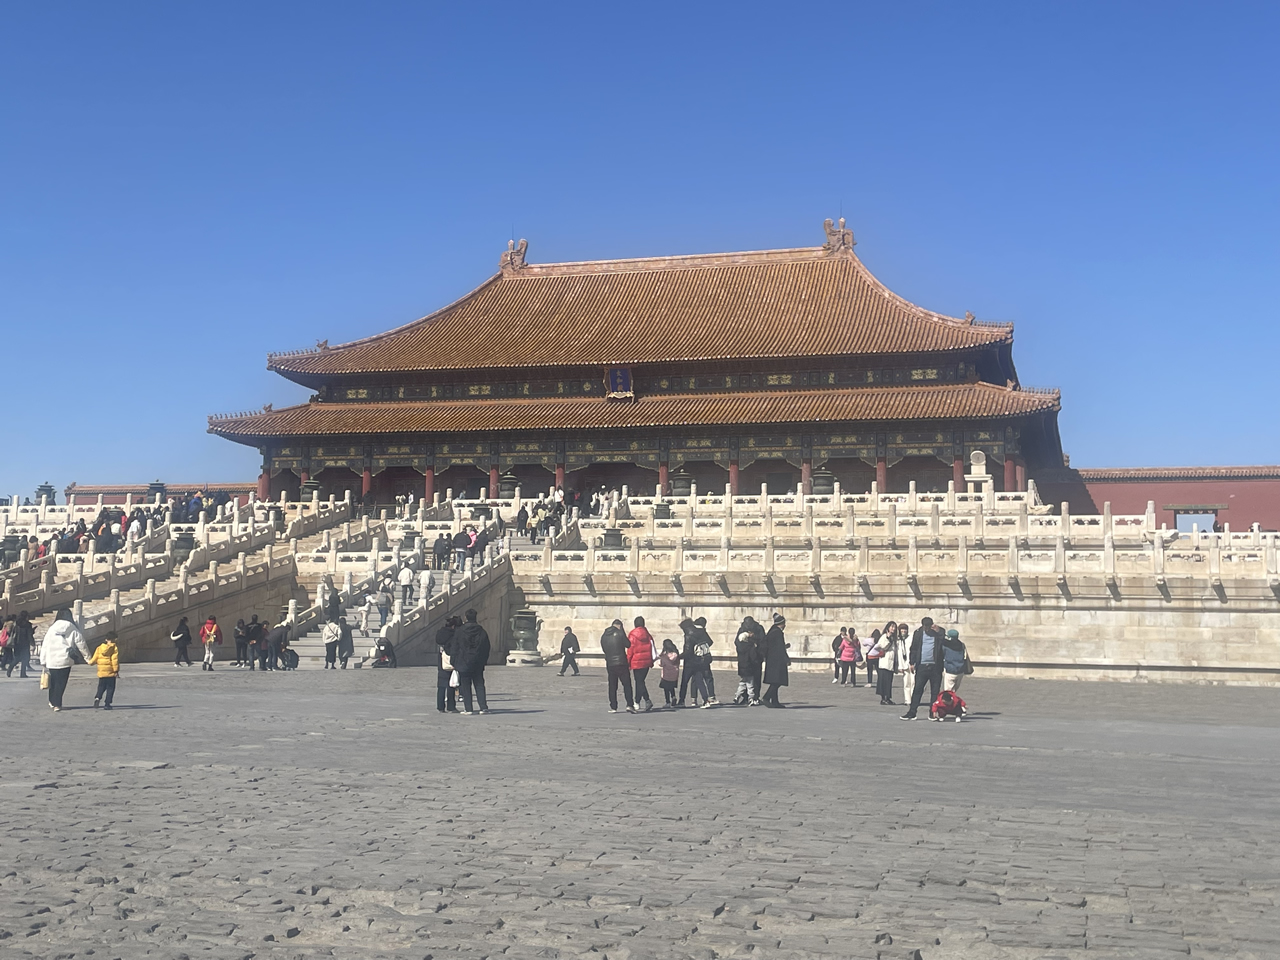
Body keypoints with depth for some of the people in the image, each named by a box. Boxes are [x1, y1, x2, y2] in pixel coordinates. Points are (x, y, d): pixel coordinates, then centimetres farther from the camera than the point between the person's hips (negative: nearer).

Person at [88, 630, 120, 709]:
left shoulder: (99, 648, 5)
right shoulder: (114, 648, -8)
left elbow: (95, 658, 9)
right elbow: (115, 660, -14)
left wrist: (90, 662, 31)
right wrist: (116, 670, -10)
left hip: (101, 672, 4)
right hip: (111, 672, -4)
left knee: (101, 687, 18)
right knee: (110, 688, 4)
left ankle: (98, 697, -7)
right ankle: (107, 703, 0)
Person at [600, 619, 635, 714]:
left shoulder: (604, 636, 9)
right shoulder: (620, 633, -7)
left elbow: (604, 649, 15)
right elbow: (628, 644, -1)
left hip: (610, 664, 4)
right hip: (621, 662, -4)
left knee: (612, 686, 9)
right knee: (627, 684, -1)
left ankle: (613, 707, 7)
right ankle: (629, 705, -12)